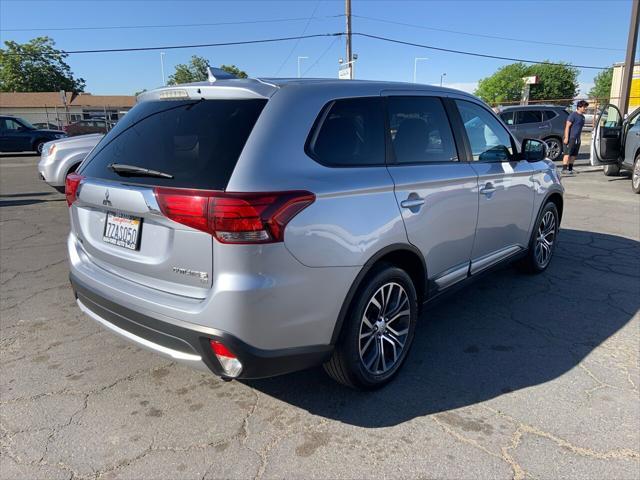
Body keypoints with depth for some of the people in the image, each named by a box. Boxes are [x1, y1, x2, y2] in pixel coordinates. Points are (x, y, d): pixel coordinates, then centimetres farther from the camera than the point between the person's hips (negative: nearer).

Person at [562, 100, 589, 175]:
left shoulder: (582, 117, 17)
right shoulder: (573, 115, -8)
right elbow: (567, 126, -13)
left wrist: (579, 138, 21)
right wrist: (566, 137, -19)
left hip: (577, 139, 8)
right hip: (570, 138, -8)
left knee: (574, 155, 10)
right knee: (567, 154, -10)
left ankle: (570, 168, 17)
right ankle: (564, 169, -12)